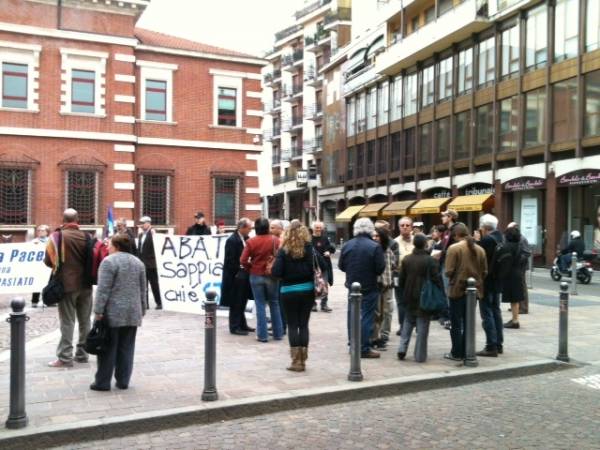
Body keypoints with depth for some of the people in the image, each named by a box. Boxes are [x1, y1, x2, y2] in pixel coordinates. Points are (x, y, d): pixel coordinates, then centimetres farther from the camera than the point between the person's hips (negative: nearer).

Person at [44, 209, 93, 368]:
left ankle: (65, 357, 0)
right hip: (85, 284, 4)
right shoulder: (87, 237, 1)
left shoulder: (57, 236, -9)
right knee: (85, 321, 12)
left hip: (67, 284, -3)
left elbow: (48, 261, -5)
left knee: (67, 322, 0)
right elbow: (93, 260, 6)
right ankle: (82, 354, 19)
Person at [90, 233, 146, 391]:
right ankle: (123, 381, 12)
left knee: (108, 348, 2)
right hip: (133, 313, 5)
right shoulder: (138, 262, 11)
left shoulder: (109, 261, -9)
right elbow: (143, 290, 13)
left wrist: (98, 311, -12)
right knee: (126, 348, 9)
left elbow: (103, 289, -15)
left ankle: (102, 382, 7)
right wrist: (142, 310, 19)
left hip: (113, 312, -5)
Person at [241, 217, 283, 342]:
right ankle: (278, 333, 19)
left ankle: (262, 335, 6)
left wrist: (250, 268, 6)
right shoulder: (275, 240, -7)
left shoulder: (251, 242, -8)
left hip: (256, 276, -1)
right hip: (271, 276, 1)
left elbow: (243, 260, -12)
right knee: (274, 304, 13)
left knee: (260, 305, 6)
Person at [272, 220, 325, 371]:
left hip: (288, 292, -2)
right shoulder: (310, 249, -3)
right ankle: (303, 360, 13)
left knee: (292, 325, 6)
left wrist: (287, 275, 5)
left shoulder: (283, 251, -9)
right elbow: (322, 266, -11)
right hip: (307, 291, 2)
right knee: (304, 325, 11)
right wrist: (309, 272, 6)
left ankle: (296, 361, 4)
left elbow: (276, 272, -15)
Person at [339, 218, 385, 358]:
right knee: (366, 317, 1)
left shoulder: (347, 245, -2)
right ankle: (364, 349, 3)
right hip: (369, 288, -4)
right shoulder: (375, 247, -16)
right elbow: (380, 268, -15)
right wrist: (371, 271, 5)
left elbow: (341, 266, 3)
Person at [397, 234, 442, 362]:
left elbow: (401, 279, 8)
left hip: (410, 298, 5)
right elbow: (436, 279, -14)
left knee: (407, 323, 18)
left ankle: (402, 349, 10)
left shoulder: (406, 259, 1)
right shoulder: (431, 260, -14)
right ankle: (420, 355, 5)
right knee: (422, 327, 2)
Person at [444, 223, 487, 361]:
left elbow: (449, 272, -16)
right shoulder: (479, 249, 3)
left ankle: (457, 353, 10)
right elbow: (484, 272, 4)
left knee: (456, 324, 6)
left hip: (458, 289, -5)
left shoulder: (454, 248, -13)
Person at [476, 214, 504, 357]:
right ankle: (498, 344, 22)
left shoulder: (486, 240, -19)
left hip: (487, 282, -9)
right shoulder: (500, 238, 8)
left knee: (487, 313, -3)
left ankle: (491, 346, -2)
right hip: (496, 281, 9)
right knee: (496, 312, 16)